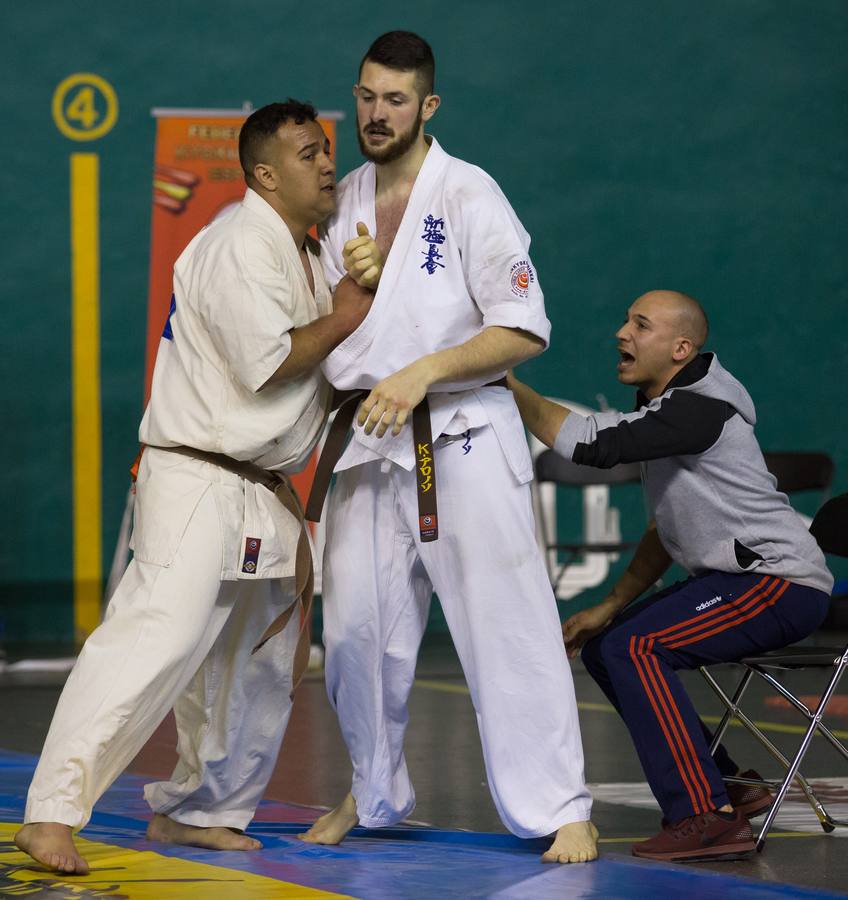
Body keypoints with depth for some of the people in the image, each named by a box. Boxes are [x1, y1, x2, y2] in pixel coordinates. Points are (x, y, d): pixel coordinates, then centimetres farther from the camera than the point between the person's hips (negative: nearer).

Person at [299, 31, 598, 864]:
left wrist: (422, 374, -22)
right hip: (368, 442, 6)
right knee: (357, 625, 7)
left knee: (506, 623, -9)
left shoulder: (468, 197, -10)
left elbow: (524, 331, -13)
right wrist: (349, 285, -5)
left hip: (461, 437, -6)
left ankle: (561, 810, -5)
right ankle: (375, 792, 27)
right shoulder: (344, 203, 9)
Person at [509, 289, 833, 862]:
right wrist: (611, 609, 11)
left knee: (634, 648, -24)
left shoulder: (699, 410, -20)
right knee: (604, 648, 11)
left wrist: (506, 384, -22)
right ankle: (727, 787, 15)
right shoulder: (666, 410, 13)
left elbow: (591, 443, -30)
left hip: (782, 581, -11)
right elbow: (666, 531, 19)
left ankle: (707, 817, -25)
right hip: (736, 578, 11)